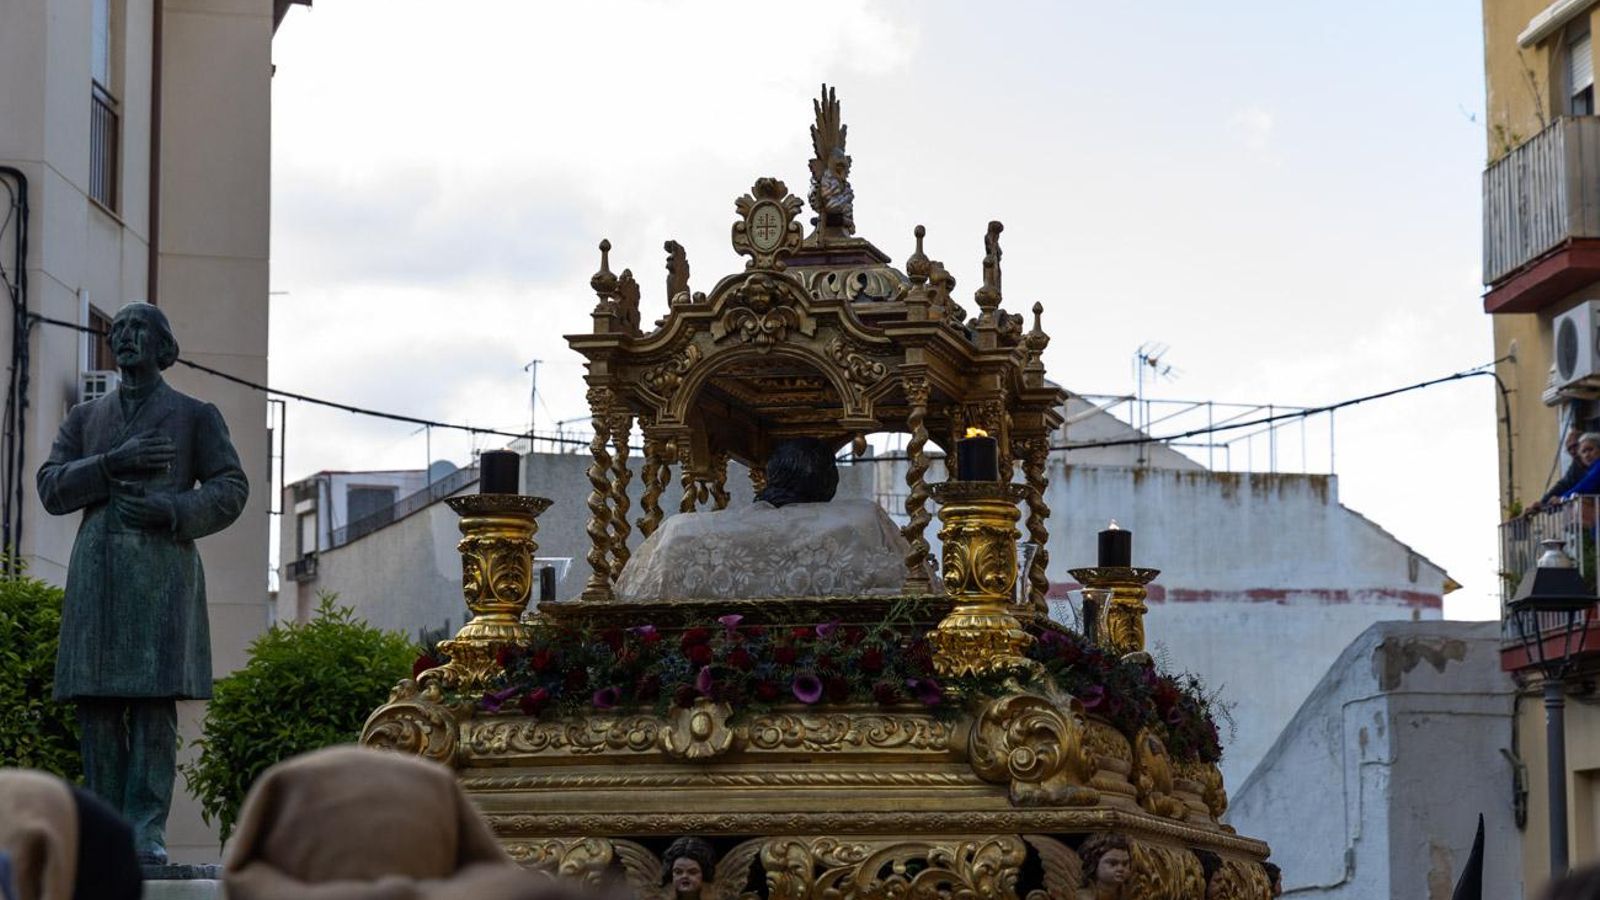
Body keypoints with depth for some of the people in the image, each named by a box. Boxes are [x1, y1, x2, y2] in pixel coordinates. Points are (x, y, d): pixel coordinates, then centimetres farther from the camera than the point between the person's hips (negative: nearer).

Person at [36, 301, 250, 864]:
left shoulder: (196, 416, 12)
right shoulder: (85, 419, 20)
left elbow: (230, 491, 4)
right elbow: (51, 490, 8)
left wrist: (171, 510, -13)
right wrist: (115, 463, -8)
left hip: (163, 569, -3)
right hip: (96, 570, 3)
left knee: (155, 700, -12)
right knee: (96, 703, -4)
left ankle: (147, 833, -15)